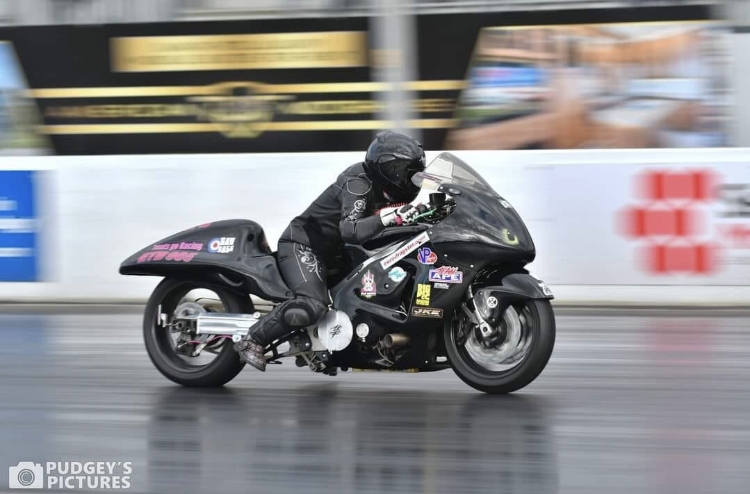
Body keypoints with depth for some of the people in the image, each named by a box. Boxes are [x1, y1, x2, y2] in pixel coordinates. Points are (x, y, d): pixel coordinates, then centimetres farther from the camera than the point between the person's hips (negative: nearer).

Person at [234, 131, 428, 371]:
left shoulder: (385, 188, 7)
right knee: (313, 306, -32)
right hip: (302, 245, -11)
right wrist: (387, 217, -47)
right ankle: (251, 341, -21)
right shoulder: (358, 183, -22)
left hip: (328, 250, 11)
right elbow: (350, 230, -36)